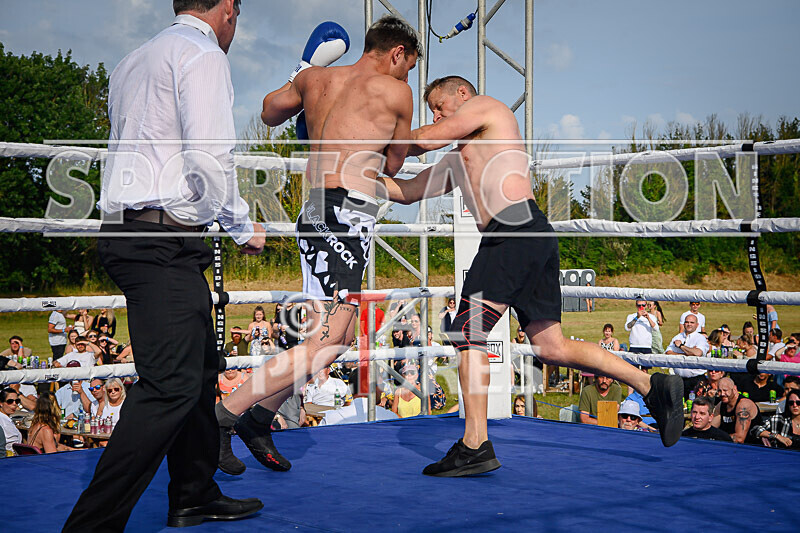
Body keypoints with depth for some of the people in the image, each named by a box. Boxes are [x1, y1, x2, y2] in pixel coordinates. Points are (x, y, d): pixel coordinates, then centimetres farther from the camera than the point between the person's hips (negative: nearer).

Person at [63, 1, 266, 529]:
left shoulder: (132, 62, 22)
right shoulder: (203, 55, -7)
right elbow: (210, 158, -17)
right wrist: (243, 227, -3)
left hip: (126, 228, 10)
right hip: (166, 241, -10)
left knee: (199, 367, 17)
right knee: (171, 384, -11)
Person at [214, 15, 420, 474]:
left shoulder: (315, 78, 16)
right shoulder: (395, 92, 1)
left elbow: (270, 113, 34)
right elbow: (394, 165, 13)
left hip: (317, 211, 8)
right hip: (349, 216, -8)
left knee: (336, 337, 16)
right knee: (326, 343, -10)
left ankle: (259, 418, 17)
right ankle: (222, 417, -14)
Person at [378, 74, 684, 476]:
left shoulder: (484, 105, 10)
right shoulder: (457, 160, 34)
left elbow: (424, 139, 0)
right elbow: (408, 190, 32)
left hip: (515, 227, -9)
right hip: (533, 236, 9)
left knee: (468, 333, -9)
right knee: (551, 348, 7)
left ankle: (475, 446, -11)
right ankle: (653, 386, 8)